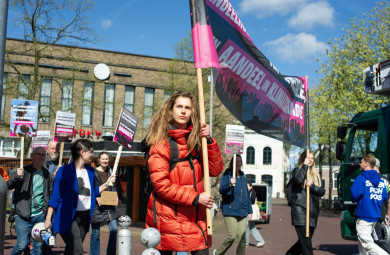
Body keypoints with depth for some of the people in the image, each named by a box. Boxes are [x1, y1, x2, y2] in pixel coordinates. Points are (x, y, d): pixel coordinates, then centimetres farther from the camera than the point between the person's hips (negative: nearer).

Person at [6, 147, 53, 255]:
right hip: (23, 216, -3)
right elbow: (8, 186, -8)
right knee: (22, 245, -4)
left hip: (41, 216, 3)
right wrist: (17, 177, -26)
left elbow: (51, 195, 17)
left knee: (39, 246, 5)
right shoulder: (24, 171, 0)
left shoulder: (47, 175, 10)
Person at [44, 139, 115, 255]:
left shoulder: (91, 171, 10)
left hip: (85, 217, 6)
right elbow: (55, 197, -7)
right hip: (68, 217, -6)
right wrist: (48, 219, -9)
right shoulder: (64, 170, -8)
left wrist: (106, 184, 9)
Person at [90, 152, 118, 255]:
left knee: (114, 229, -4)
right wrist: (96, 196, -16)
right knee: (96, 232, 3)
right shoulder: (93, 172, -1)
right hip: (97, 205, -4)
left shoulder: (111, 172, 13)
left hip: (109, 205, 4)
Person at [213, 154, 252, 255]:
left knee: (242, 237, 2)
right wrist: (230, 185, -30)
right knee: (232, 235, -10)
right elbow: (221, 190, -11)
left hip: (242, 212, 6)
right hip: (230, 210, -6)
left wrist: (250, 210, 22)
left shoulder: (243, 177, 18)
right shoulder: (227, 174, -1)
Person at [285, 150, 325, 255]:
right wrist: (305, 165, -8)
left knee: (305, 241, 11)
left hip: (312, 211, 6)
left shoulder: (316, 175, 18)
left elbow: (322, 191, 7)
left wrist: (311, 186, -11)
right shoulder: (297, 170, 5)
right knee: (305, 242, -12)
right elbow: (299, 179, -19)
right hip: (300, 210, -6)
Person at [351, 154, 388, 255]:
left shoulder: (361, 178, -12)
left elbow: (354, 195, -19)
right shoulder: (380, 180, 9)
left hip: (364, 216, -8)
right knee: (361, 243, 19)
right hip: (376, 216, 8)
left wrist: (355, 201, 3)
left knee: (367, 244, -5)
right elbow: (384, 197, 11)